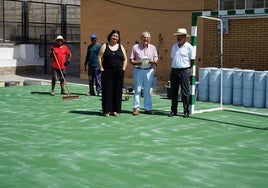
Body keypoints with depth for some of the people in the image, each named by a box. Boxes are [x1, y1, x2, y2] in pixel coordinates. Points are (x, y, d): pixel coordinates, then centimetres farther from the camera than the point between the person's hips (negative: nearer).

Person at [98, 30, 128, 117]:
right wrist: (101, 68, -7)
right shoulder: (105, 46, 5)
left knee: (118, 91, 3)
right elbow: (99, 57, 0)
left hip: (119, 72, 2)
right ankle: (106, 110, 5)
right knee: (107, 90, -1)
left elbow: (125, 59, 13)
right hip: (107, 72, -2)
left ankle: (115, 110, 12)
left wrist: (123, 69, 3)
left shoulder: (121, 47, 11)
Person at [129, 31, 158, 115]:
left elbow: (156, 58, 13)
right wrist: (137, 63, -17)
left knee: (147, 90, 6)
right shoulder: (135, 47, 5)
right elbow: (131, 60, 3)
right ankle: (136, 108, 2)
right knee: (137, 90, -2)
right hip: (138, 70, -2)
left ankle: (147, 108, 11)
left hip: (149, 70, 2)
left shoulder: (153, 48, 12)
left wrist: (154, 61, -10)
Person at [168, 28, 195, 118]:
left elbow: (192, 60, -2)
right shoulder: (174, 46, 14)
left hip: (184, 71, -6)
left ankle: (186, 111, 3)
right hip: (174, 70, 6)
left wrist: (187, 69, 2)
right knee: (173, 92, 7)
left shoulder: (189, 47, -4)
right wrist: (174, 67, 11)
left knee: (185, 92, -3)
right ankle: (173, 111, 14)